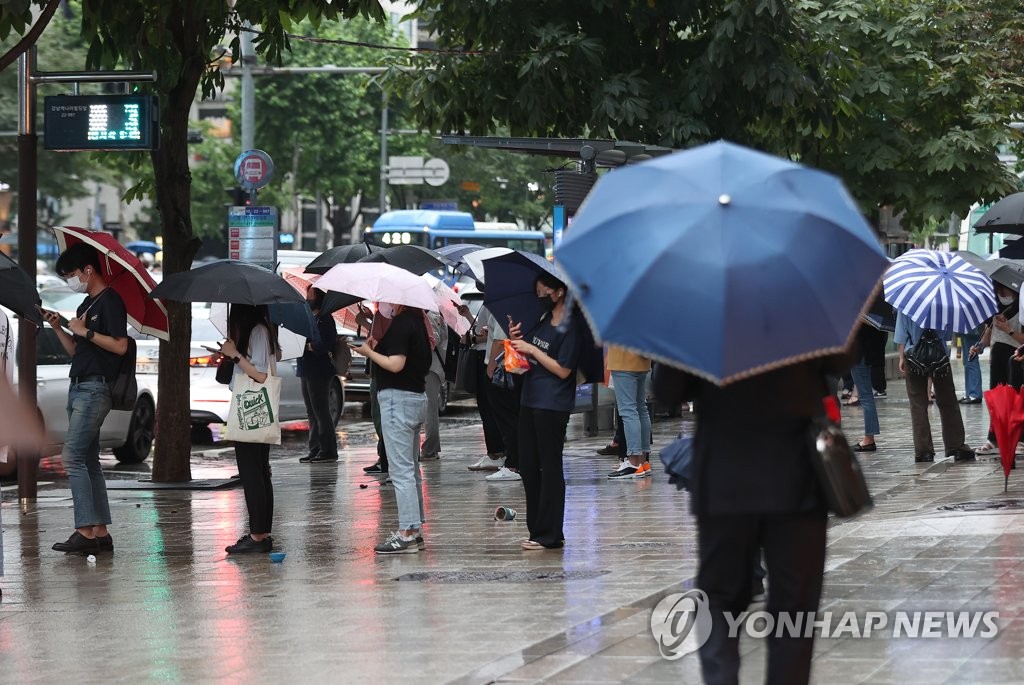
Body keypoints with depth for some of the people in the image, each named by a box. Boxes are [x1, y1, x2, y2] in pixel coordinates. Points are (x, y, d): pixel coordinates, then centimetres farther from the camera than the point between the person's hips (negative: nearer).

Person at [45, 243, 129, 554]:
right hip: (79, 389, 10)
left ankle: (85, 531, -20)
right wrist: (58, 328, 9)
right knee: (88, 462, 8)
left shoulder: (110, 301, -9)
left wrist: (85, 332, -16)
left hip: (95, 389, -10)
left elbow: (120, 345, -18)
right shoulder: (87, 304, 20)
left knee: (72, 457, -16)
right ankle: (100, 532, 9)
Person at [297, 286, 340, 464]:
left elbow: (322, 345, -20)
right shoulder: (309, 318, 18)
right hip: (307, 372, 10)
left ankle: (328, 451, -5)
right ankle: (315, 450, 16)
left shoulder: (324, 319, -11)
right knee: (312, 413, 12)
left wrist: (305, 346, -13)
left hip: (319, 372, -10)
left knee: (321, 412, -7)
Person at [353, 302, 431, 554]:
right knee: (411, 469, 16)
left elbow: (396, 364, -22)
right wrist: (377, 347, 11)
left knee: (401, 469, -8)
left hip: (398, 398, -10)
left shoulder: (400, 323, -17)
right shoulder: (417, 320, 11)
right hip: (417, 397, 10)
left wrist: (369, 352, -8)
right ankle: (415, 531, 21)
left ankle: (406, 535, -9)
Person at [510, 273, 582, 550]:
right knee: (528, 466, 10)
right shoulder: (543, 319, 12)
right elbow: (527, 359, 20)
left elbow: (563, 370, -16)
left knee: (549, 468, -4)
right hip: (531, 401, 9)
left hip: (552, 406, -9)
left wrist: (531, 349, -15)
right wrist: (516, 339, 2)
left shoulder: (570, 326, -12)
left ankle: (550, 535, 1)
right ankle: (537, 530, 18)